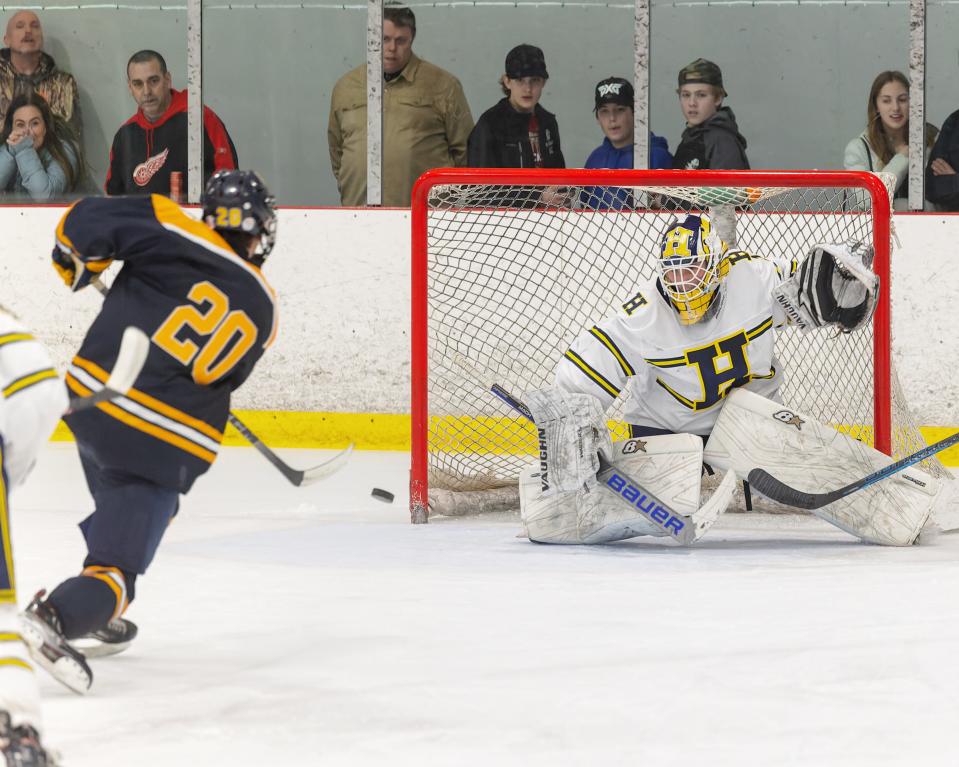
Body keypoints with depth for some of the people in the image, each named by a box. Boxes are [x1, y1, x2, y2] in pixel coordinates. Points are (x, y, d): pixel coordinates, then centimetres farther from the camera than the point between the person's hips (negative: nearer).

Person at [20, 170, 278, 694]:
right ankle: (53, 619, -29)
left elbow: (86, 223, -7)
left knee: (120, 510, 32)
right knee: (118, 564, -2)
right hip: (166, 448, -3)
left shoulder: (174, 235, -2)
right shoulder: (262, 311, 5)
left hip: (92, 399, 3)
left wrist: (77, 265, 13)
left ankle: (96, 616, 39)